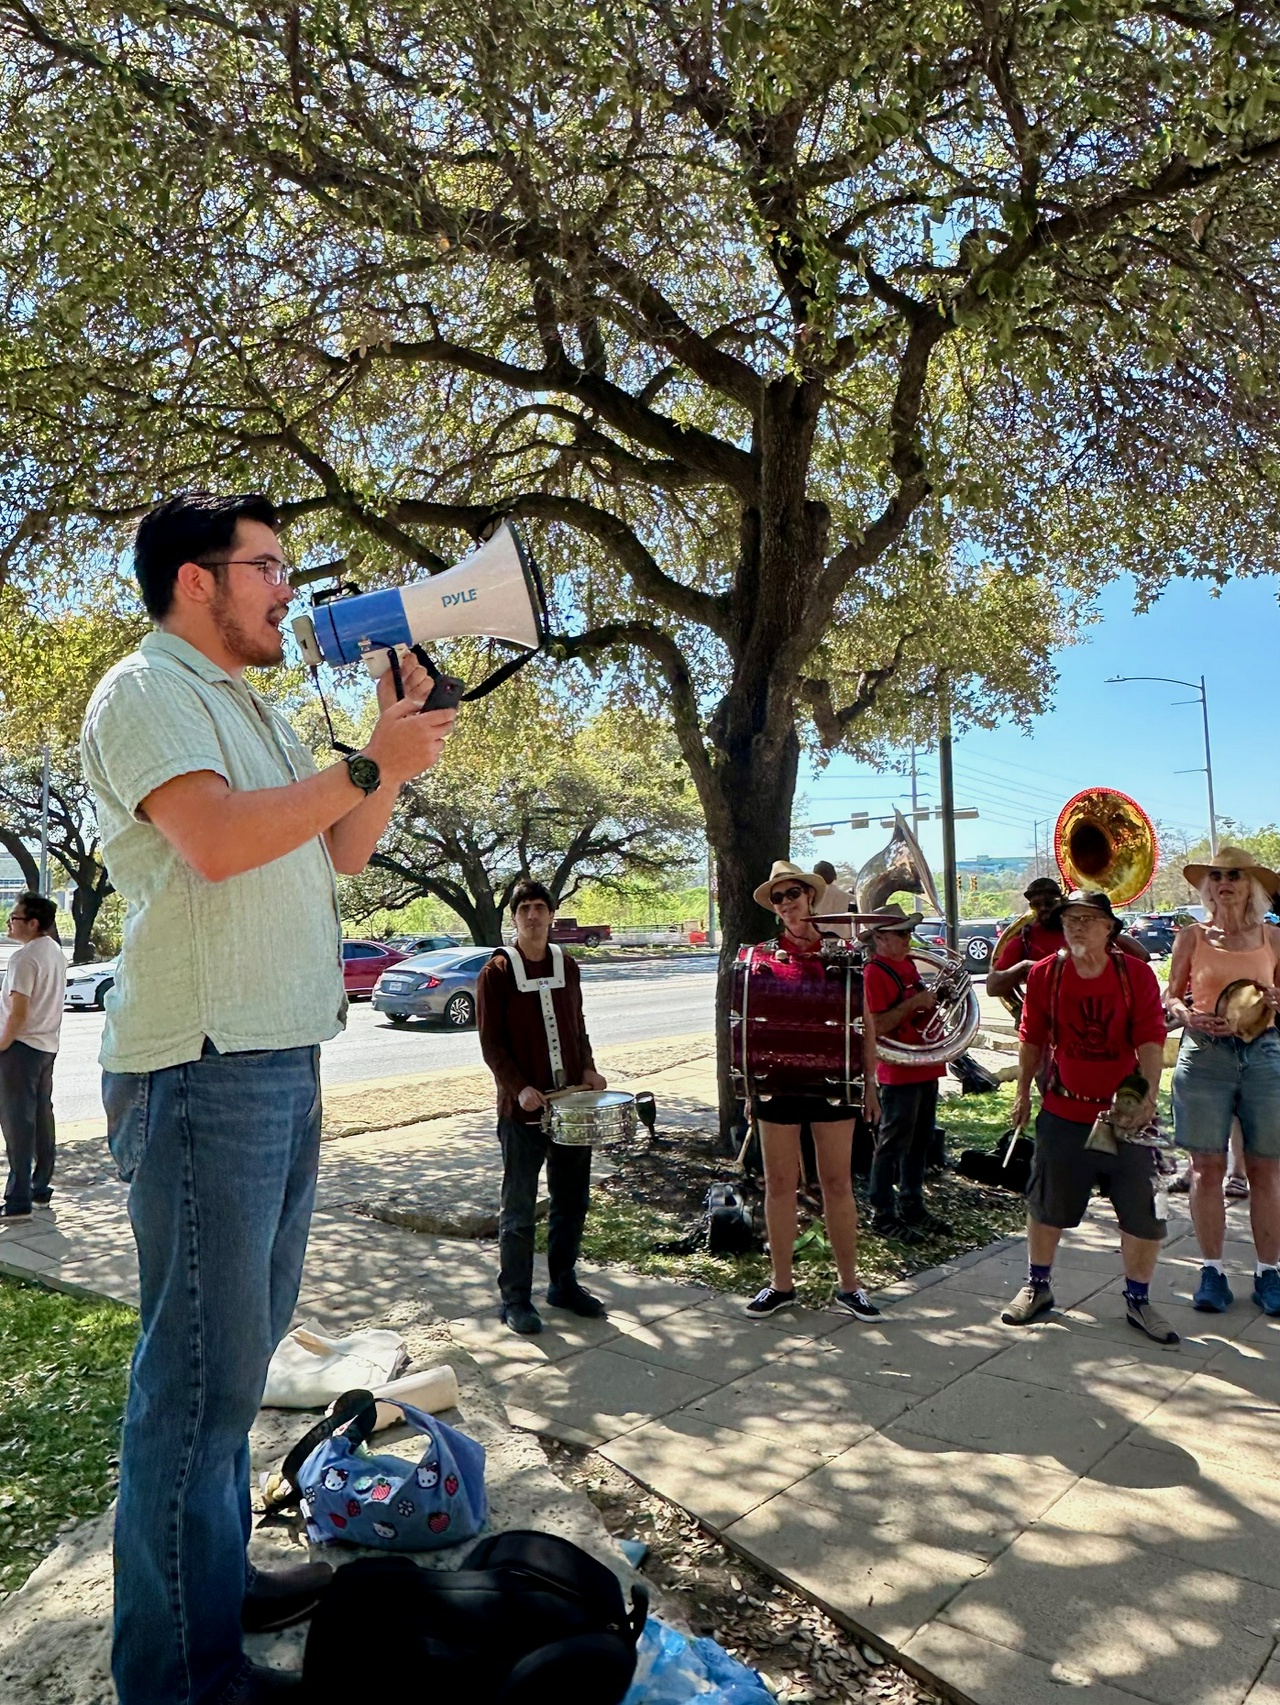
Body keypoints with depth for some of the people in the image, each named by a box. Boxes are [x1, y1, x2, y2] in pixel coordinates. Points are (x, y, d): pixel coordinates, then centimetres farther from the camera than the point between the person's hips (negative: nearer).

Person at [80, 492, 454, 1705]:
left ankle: (219, 1583, 33)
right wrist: (371, 765, -15)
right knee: (202, 1368, -3)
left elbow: (339, 853, 19)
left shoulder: (255, 713, 22)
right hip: (203, 1068, -9)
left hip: (280, 1064, 10)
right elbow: (214, 838, -22)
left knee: (240, 1349, 18)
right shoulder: (146, 693, -6)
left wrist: (392, 744, 8)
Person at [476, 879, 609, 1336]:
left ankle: (563, 1284, 31)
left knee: (572, 1199, 14)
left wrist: (588, 1069, 2)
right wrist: (520, 1088, -19)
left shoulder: (566, 965, 10)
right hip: (522, 1108, -5)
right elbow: (491, 1043, -8)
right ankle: (515, 1299, 17)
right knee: (520, 1209, 4)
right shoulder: (497, 972, -6)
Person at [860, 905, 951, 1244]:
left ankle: (912, 1206, 29)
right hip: (898, 1073, -9)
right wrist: (914, 1002, -23)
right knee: (892, 1145, 0)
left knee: (920, 1142, 16)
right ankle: (884, 1215, 9)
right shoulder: (874, 972, -15)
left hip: (925, 1067, 9)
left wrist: (935, 996, 7)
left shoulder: (908, 964, 14)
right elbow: (876, 1027, -22)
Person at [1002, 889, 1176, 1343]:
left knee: (1144, 1214, 5)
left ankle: (1138, 1300, 26)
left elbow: (1150, 1039, -12)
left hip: (1126, 1112, 0)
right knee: (1047, 1206, 12)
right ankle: (1038, 1287, 33)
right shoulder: (1045, 974, -4)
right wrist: (1023, 1091, 9)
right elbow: (1032, 1038, 4)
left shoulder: (1137, 974, -7)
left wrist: (1149, 1094, -24)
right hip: (1063, 1113, 1)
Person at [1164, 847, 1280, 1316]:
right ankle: (1212, 1269, 14)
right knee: (1207, 1167, 3)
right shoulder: (1193, 936, 4)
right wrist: (1189, 1015, -13)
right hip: (1204, 1054, -1)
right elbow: (1172, 997, 7)